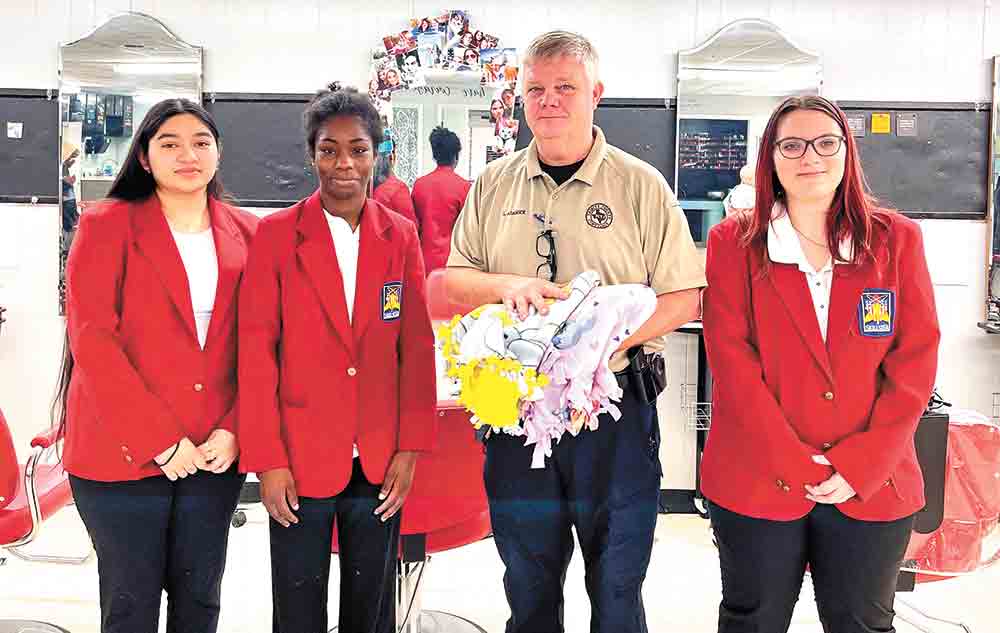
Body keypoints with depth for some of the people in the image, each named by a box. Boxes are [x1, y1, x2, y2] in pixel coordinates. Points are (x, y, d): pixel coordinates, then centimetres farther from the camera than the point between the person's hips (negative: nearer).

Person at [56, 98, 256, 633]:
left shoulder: (245, 233, 7)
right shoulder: (107, 226, -2)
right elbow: (91, 340, -10)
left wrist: (232, 431, -7)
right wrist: (160, 439, -14)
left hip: (214, 455, 3)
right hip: (121, 454, -3)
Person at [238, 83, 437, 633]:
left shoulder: (401, 237, 4)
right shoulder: (275, 234, -4)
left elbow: (417, 347, 4)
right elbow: (256, 350, -5)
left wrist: (410, 448, -2)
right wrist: (266, 461, -9)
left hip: (380, 464, 2)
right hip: (300, 460, -2)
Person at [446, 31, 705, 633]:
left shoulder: (642, 186, -1)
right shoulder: (494, 184, 8)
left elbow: (685, 297, -4)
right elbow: (454, 280, 10)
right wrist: (506, 285, -12)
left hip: (615, 410, -2)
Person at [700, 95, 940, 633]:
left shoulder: (897, 239, 3)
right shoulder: (734, 241, -1)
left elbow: (915, 360, -2)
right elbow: (730, 357, -8)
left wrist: (861, 465, -10)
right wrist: (797, 464, -13)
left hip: (873, 488, 2)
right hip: (757, 484, -1)